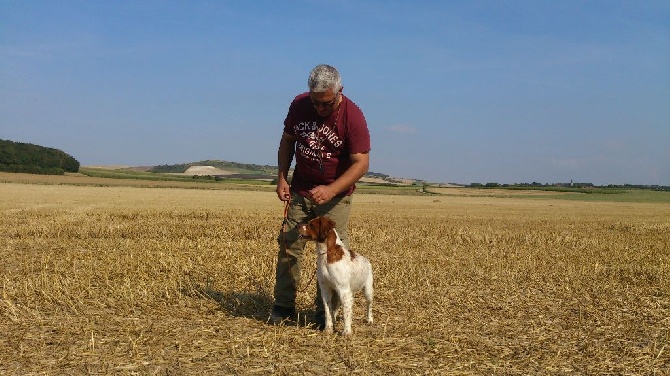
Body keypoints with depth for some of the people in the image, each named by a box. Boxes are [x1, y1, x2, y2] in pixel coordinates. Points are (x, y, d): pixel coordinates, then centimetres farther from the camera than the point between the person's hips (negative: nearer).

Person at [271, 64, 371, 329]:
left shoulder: (352, 117, -19)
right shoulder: (299, 105, -6)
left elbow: (361, 163, -22)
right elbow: (287, 141, 9)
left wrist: (331, 190, -33)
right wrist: (282, 178, 0)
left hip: (335, 193, -3)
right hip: (300, 190, 4)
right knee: (288, 245, 1)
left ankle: (325, 312, 9)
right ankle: (284, 306, 10)